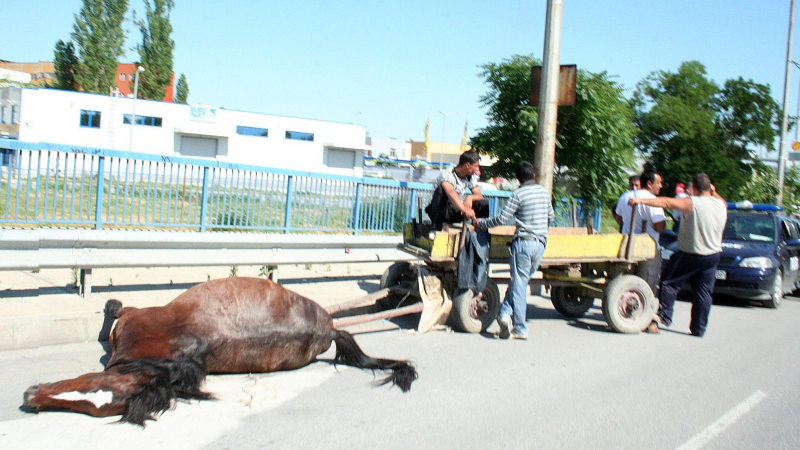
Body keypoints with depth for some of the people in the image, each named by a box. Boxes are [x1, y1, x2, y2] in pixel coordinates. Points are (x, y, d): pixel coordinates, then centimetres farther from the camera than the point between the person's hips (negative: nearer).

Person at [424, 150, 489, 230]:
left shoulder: (471, 177, -1)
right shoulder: (447, 175, -23)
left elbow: (479, 196, -6)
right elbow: (451, 192, -43)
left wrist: (470, 197, -31)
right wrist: (464, 209, -60)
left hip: (455, 213, 5)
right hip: (439, 212, -5)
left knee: (483, 205, -19)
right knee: (441, 188, -35)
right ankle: (436, 228, -29)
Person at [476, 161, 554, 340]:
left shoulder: (519, 194, -8)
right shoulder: (544, 192, 10)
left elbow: (502, 218, -11)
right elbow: (551, 218, 21)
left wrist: (480, 223, 1)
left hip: (524, 243, -5)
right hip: (541, 244, 5)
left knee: (519, 284, 0)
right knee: (519, 282, 12)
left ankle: (520, 329, -3)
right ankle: (506, 314, 3)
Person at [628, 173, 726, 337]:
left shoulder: (692, 203, -17)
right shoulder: (721, 205, 1)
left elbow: (667, 202, -24)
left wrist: (641, 200, -23)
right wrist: (713, 192, 23)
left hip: (690, 254, -5)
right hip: (713, 255, 6)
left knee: (670, 283, 8)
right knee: (703, 293, 10)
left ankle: (663, 315, 0)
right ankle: (699, 328, 14)